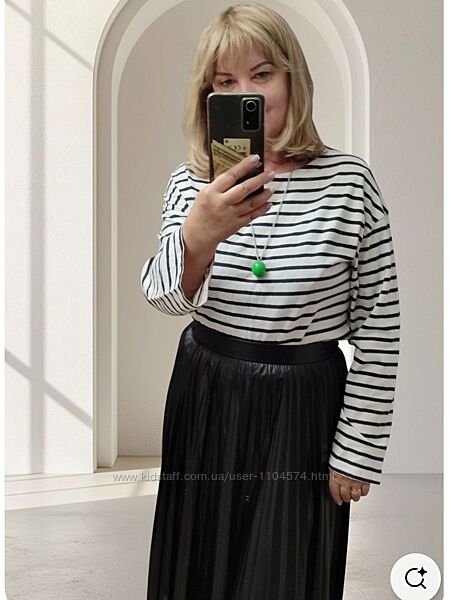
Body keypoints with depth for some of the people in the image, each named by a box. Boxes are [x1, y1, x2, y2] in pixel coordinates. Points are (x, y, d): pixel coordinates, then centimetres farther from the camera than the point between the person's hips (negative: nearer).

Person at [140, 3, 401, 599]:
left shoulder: (348, 180, -10)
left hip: (303, 408, -3)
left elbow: (379, 325, -7)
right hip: (207, 400, 3)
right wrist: (197, 235, -38)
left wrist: (359, 450, -7)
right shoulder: (192, 182, -1)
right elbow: (163, 297, -15)